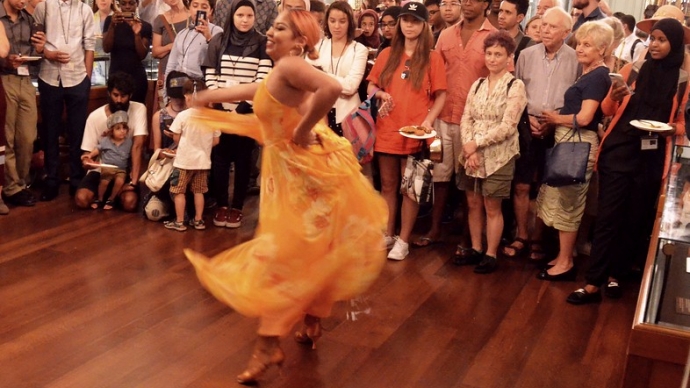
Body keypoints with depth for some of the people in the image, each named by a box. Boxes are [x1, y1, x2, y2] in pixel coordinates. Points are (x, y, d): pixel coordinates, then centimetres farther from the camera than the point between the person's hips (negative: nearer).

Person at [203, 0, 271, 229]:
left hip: (248, 111, -1)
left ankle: (237, 207, 12)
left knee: (243, 159, 4)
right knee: (220, 157, 4)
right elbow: (209, 75, 5)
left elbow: (263, 78, -6)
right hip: (221, 110, 1)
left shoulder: (262, 44, 1)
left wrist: (244, 105, -14)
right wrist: (216, 100, -7)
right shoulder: (218, 41, 5)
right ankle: (221, 206, 14)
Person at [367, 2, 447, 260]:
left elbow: (440, 96, -1)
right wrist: (381, 94, -8)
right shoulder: (387, 55, 9)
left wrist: (428, 121, -15)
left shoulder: (432, 58, 0)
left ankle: (403, 240, 12)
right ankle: (387, 235, 22)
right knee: (388, 185, 10)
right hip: (386, 129, 3)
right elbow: (371, 87, 14)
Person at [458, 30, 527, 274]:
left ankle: (491, 254, 14)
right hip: (471, 155, 5)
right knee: (473, 203, 11)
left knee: (492, 207, 3)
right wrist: (469, 147, -12)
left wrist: (477, 143, -15)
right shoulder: (478, 84, 9)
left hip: (498, 157, -5)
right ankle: (475, 248, 25)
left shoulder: (515, 86, -6)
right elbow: (466, 119, 3)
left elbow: (507, 127, -14)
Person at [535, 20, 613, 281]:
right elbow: (575, 111, 11)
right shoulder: (589, 74, 14)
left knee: (567, 203, 0)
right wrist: (553, 120, -1)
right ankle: (564, 255, 27)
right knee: (563, 201, 15)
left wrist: (555, 118, -7)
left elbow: (584, 118, -21)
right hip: (568, 141, 9)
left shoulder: (598, 76, -15)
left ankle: (565, 263, 11)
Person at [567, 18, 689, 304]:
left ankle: (615, 275, 23)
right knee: (608, 217, -3)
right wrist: (613, 97, -17)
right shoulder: (632, 70, 3)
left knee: (636, 219, 9)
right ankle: (593, 284, -1)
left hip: (652, 159, 1)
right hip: (619, 152, -1)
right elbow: (608, 110, 5)